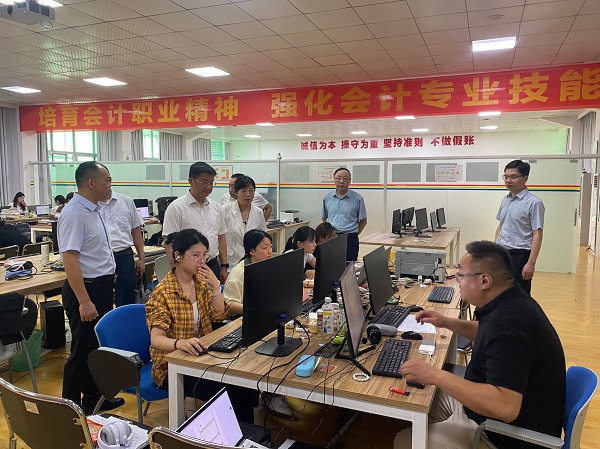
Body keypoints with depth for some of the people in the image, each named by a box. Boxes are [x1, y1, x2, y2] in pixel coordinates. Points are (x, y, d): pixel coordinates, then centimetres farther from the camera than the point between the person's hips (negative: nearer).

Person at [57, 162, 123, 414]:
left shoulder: (93, 210, 9)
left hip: (102, 287, 9)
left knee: (99, 347, 20)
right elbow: (69, 259, -25)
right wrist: (84, 301, -26)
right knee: (83, 351, 3)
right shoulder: (74, 214, -20)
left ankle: (93, 398, 36)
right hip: (86, 289, -9)